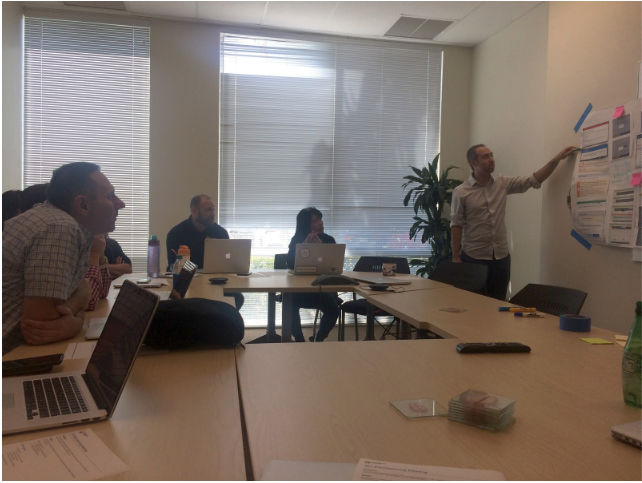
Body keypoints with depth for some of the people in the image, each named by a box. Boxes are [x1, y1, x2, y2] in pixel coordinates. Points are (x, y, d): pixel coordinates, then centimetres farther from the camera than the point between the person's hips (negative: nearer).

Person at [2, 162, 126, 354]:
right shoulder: (60, 230, -24)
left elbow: (83, 287, 6)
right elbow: (42, 326, -28)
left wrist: (71, 310, -12)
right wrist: (77, 319, -12)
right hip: (8, 353, -8)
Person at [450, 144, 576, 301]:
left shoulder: (502, 183, 5)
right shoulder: (461, 192, -7)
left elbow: (533, 180, 2)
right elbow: (456, 225, -7)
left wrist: (558, 158, -7)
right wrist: (455, 257, -10)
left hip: (501, 257, 4)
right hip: (473, 258, -4)